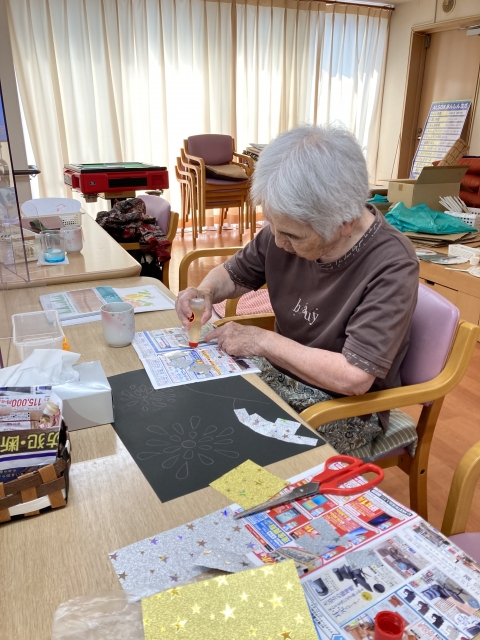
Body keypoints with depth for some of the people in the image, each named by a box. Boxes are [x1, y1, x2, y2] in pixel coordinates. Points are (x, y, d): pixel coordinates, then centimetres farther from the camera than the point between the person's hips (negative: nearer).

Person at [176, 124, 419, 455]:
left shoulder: (391, 267, -26)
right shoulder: (289, 226, -10)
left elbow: (353, 378, -30)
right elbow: (235, 273, 7)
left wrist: (263, 341, -24)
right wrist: (207, 290, -15)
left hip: (345, 404, -5)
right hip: (279, 369, 6)